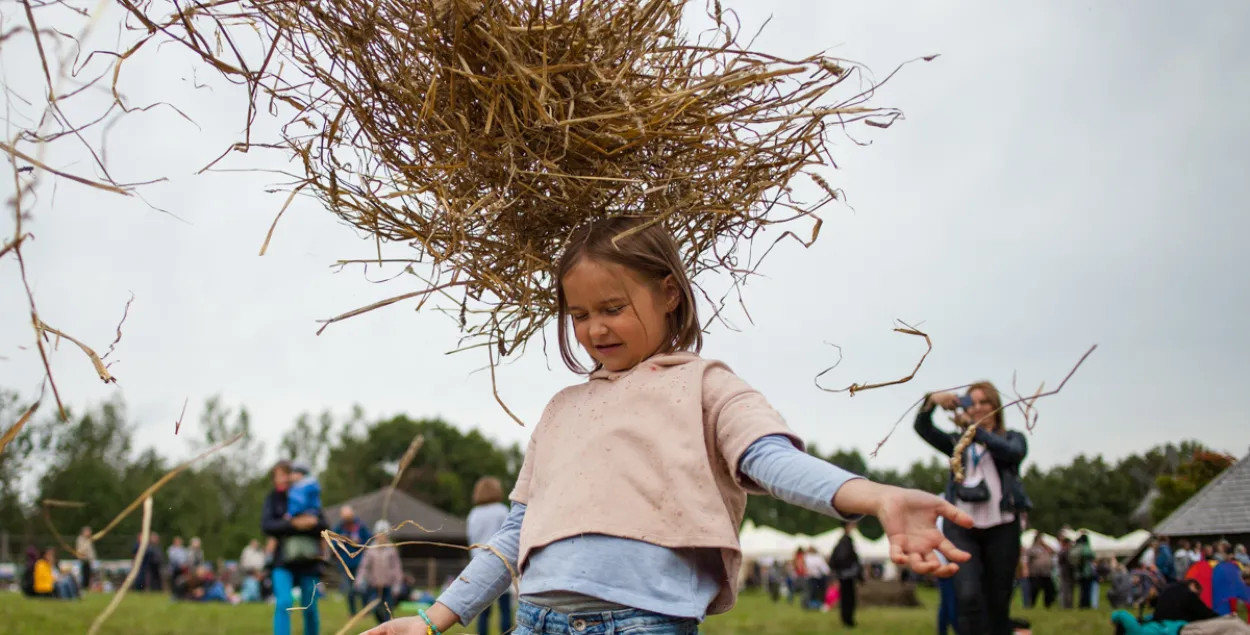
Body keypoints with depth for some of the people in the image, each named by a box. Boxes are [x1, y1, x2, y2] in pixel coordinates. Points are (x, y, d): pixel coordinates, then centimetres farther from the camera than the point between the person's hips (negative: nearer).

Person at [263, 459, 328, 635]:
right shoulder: (272, 498, 4)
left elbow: (324, 526, -1)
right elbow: (266, 525, -11)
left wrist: (306, 524, -21)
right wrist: (294, 524, -22)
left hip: (308, 560, 1)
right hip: (283, 561, -1)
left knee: (310, 608, 6)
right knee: (284, 603, -19)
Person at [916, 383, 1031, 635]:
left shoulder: (1012, 437, 12)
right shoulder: (958, 442, 17)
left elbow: (1012, 452, -12)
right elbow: (922, 428, 2)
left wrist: (974, 428, -19)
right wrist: (932, 401, -17)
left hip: (1001, 528, 0)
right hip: (962, 528, 0)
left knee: (998, 604, 4)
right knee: (969, 597, -17)